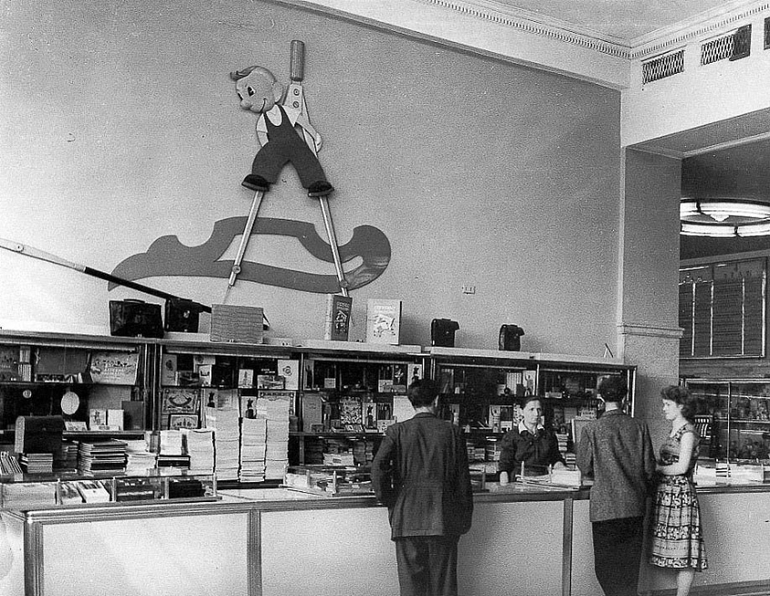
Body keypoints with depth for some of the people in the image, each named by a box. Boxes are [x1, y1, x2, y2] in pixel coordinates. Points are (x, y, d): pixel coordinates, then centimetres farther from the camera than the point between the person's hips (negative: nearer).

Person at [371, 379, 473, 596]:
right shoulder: (452, 431, 2)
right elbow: (463, 478, 4)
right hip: (443, 520, 1)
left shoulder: (397, 431, -1)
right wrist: (465, 519, 12)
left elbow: (378, 467, -12)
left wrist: (388, 500, 2)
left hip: (407, 519, 0)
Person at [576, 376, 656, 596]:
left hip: (605, 507, -3)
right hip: (635, 506, 3)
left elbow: (584, 467, -1)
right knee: (629, 566, 15)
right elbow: (649, 467, 3)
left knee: (606, 567, 4)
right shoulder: (639, 427, -2)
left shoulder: (591, 429, -8)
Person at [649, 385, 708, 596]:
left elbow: (681, 467, -16)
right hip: (666, 495, 9)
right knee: (676, 551, 9)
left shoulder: (688, 432, -10)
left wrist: (655, 469, -7)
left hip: (680, 495, -9)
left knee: (683, 552, -3)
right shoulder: (674, 431, 16)